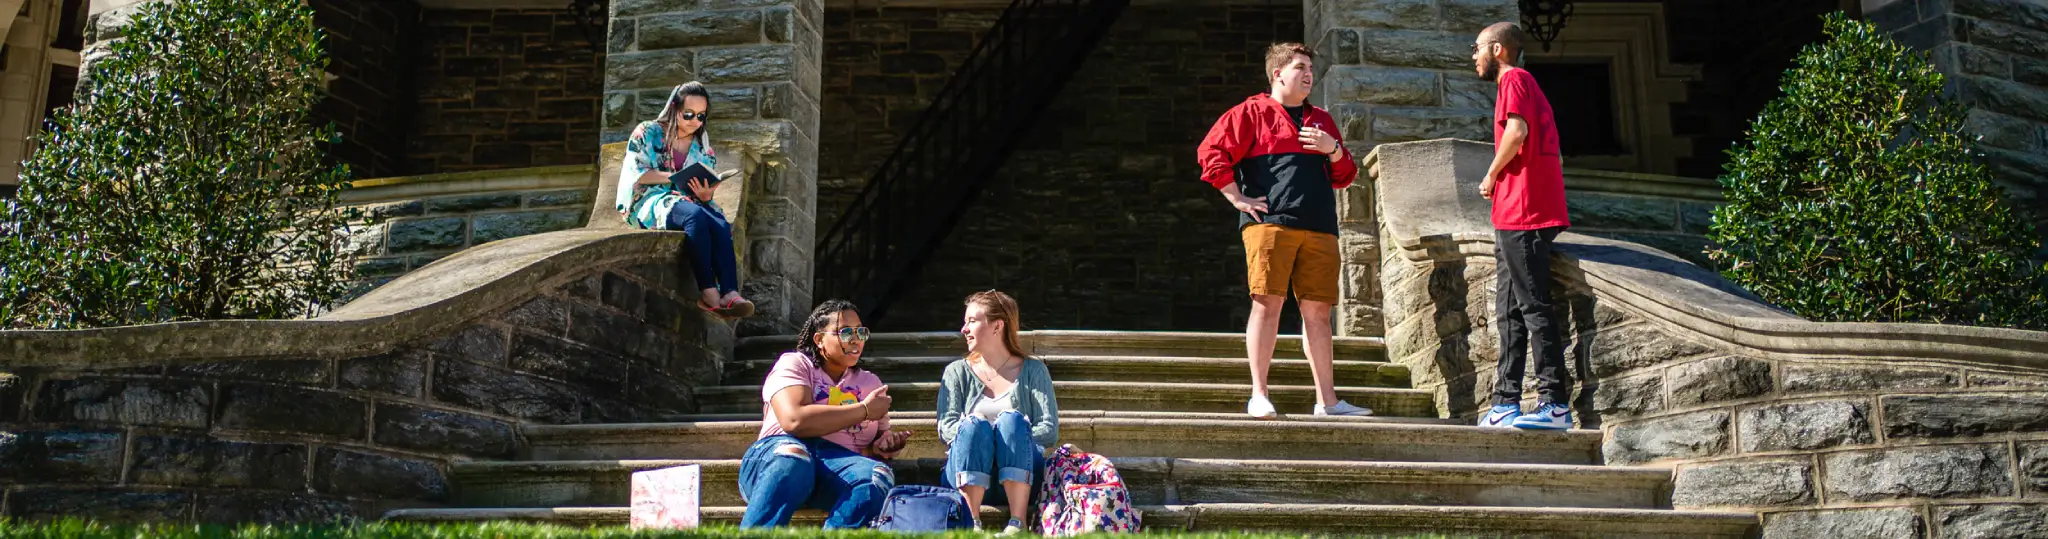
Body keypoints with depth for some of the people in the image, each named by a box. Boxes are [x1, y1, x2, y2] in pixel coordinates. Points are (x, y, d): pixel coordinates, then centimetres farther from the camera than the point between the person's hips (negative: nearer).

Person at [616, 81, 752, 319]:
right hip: (652, 201, -4)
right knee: (695, 215, -38)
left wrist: (705, 194, -11)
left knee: (721, 225, -32)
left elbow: (707, 187, 14)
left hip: (691, 202, 4)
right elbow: (634, 173, -4)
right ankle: (709, 293, -44)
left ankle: (730, 294, -47)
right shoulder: (648, 132, 7)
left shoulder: (701, 144, 19)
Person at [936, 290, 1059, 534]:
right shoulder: (957, 372, 14)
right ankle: (971, 524, -36)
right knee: (973, 425, -29)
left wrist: (1015, 436, -16)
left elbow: (1049, 431, -1)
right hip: (967, 475, 1)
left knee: (1011, 420, -30)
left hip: (1020, 479, 0)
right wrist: (974, 433, -19)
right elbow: (945, 428, 0)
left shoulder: (1033, 371, 11)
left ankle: (1017, 523, -36)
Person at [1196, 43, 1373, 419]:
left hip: (1319, 229, 5)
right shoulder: (1252, 112, 8)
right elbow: (1211, 152, 0)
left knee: (1317, 310, 3)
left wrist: (1333, 149, 4)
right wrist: (1237, 198, -5)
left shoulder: (1321, 120, 25)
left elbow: (1344, 176, 25)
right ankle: (1259, 395, -6)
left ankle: (1327, 400, 6)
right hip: (1270, 222, -5)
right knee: (1268, 302, -10)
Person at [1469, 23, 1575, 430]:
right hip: (1516, 215, 10)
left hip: (1522, 213, -10)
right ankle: (1506, 403, 11)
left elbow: (1516, 132, -19)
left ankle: (1555, 403, -11)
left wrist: (1491, 176, -7)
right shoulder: (1522, 83, 25)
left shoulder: (1514, 79, -4)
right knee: (1509, 309, 9)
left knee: (1532, 305, -11)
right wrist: (1499, 182, 14)